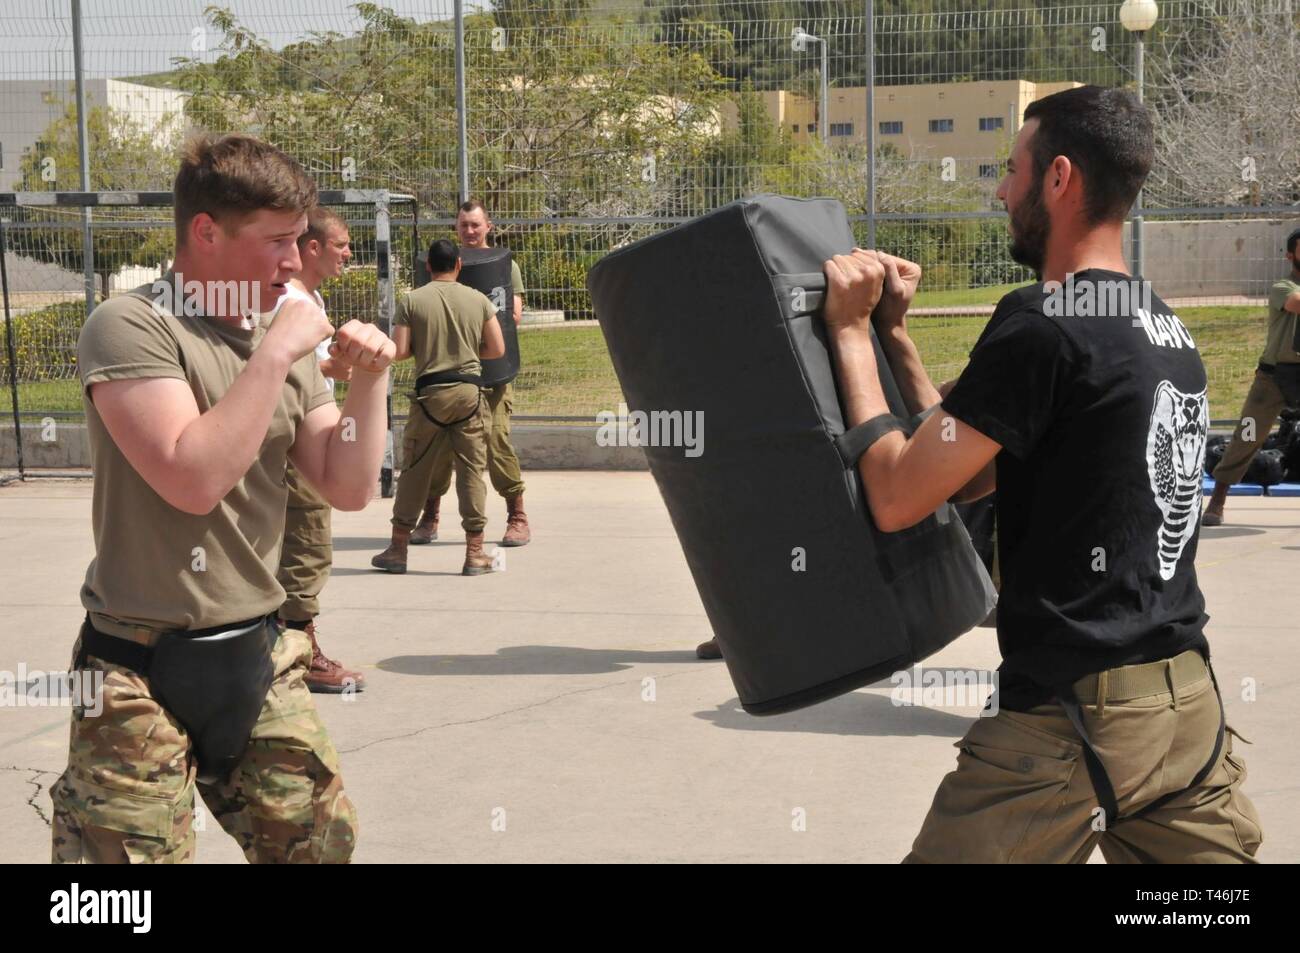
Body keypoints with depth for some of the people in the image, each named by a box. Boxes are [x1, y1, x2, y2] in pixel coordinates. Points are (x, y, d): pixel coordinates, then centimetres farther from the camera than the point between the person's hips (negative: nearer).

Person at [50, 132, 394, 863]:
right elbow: (194, 480, -25)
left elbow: (350, 488, 8)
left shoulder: (286, 342, 8)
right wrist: (276, 353, -20)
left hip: (258, 659, 7)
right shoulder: (131, 328, -13)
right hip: (143, 672, -6)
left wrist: (370, 381, -5)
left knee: (325, 844, 13)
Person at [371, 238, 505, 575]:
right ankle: (475, 553, 5)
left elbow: (399, 352, -5)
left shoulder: (412, 301, 0)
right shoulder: (478, 300, 3)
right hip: (468, 391, 0)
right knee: (472, 472, 4)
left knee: (414, 470, 9)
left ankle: (398, 549, 15)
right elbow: (497, 349, 2)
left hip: (429, 393, 0)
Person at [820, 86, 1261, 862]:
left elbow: (897, 496, -12)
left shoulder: (1043, 324, -15)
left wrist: (851, 330, -2)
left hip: (1075, 717, -8)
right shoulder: (1170, 331, 12)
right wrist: (893, 332, 16)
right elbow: (966, 476, 16)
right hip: (1191, 704, 9)